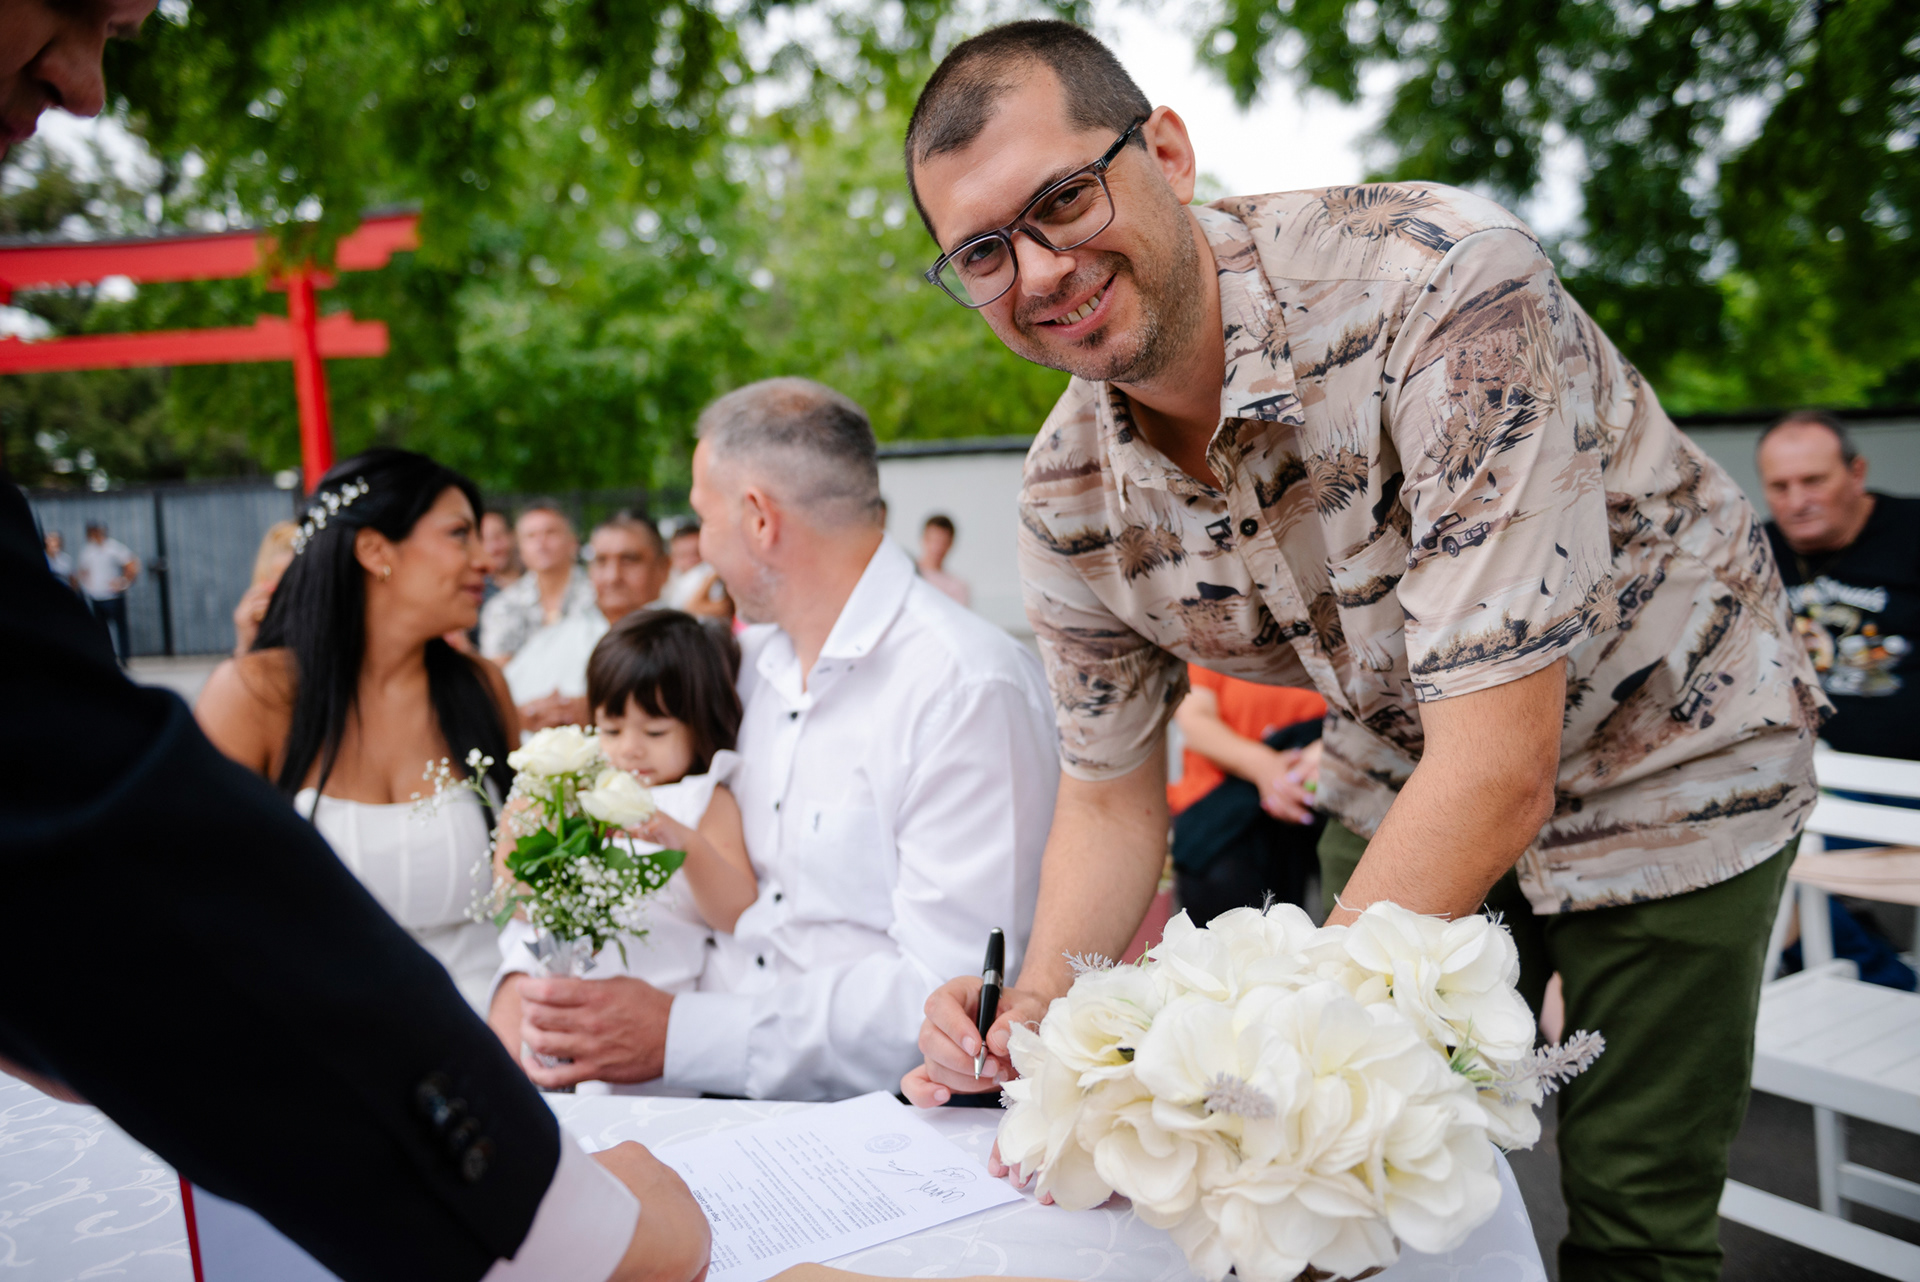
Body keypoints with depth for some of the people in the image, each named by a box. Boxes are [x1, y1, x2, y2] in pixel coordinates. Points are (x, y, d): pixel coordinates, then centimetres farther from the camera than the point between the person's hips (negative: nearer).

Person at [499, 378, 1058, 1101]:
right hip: (724, 1100, 6)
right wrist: (528, 974, 0)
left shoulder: (970, 688, -16)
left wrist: (677, 1037, -23)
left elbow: (951, 996, -22)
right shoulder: (754, 659, 10)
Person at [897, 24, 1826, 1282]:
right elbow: (1112, 793, -3)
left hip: (1664, 752, -3)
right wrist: (1037, 1012, -21)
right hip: (1400, 793, 4)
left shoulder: (1444, 284, -34)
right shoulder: (1068, 497, -15)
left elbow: (1500, 759, -36)